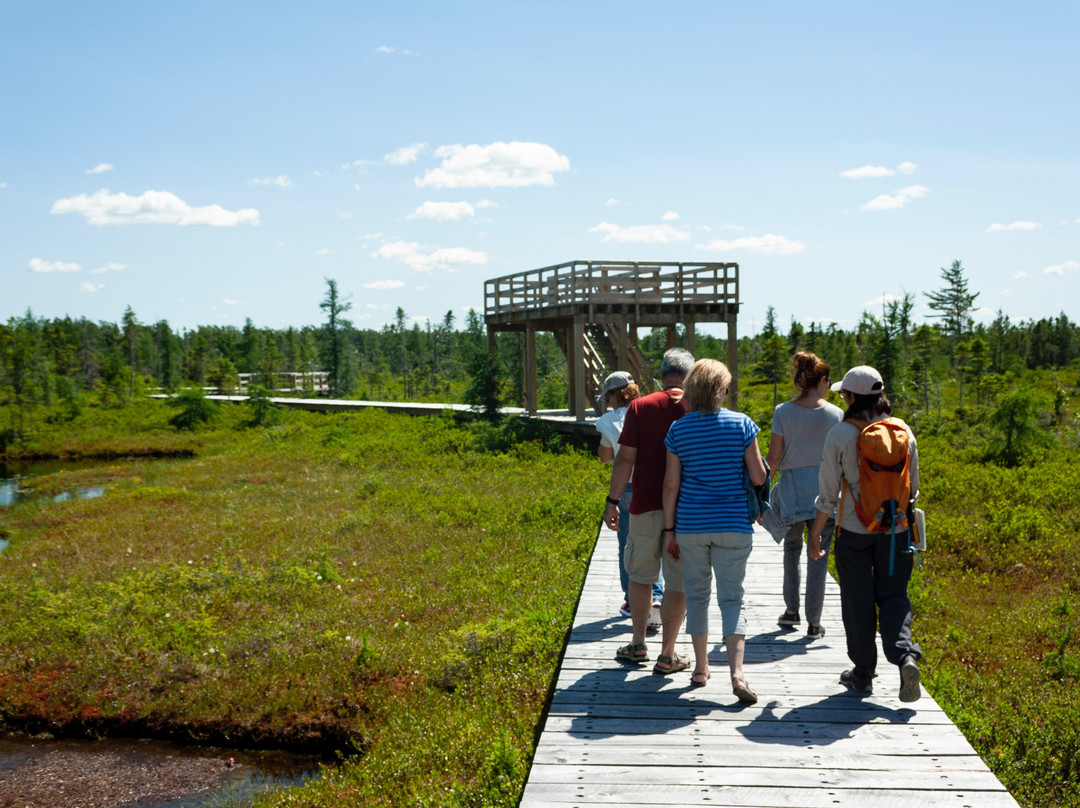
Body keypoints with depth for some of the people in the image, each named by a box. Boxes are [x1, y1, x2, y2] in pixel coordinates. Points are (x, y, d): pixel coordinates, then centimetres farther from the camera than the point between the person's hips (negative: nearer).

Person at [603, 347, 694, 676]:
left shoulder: (639, 407, -2)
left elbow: (625, 459, -4)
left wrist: (612, 501, 2)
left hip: (645, 506, 1)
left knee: (640, 575, 17)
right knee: (678, 583, 6)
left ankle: (638, 645, 25)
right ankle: (667, 655, 10)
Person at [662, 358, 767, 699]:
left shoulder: (679, 429, -2)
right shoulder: (742, 424, -5)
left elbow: (671, 484, -1)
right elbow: (759, 477, -4)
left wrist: (669, 530, 5)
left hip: (691, 526, 1)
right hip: (733, 524, -1)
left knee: (696, 594, 14)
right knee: (732, 598, 4)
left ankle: (700, 668, 22)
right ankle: (737, 672, -10)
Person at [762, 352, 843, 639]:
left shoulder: (782, 412, -5)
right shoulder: (836, 414, -3)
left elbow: (774, 457, -5)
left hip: (792, 487, 0)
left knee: (792, 548, 20)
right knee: (819, 556, 5)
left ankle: (791, 610, 22)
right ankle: (814, 623, 8)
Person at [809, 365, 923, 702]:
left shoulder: (840, 434, -10)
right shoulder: (902, 431, 0)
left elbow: (828, 491, -7)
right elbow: (912, 485, 8)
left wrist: (816, 532, 3)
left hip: (854, 529, -2)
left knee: (858, 601, 10)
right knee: (893, 596, 12)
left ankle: (863, 673, 19)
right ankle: (905, 655, -11)